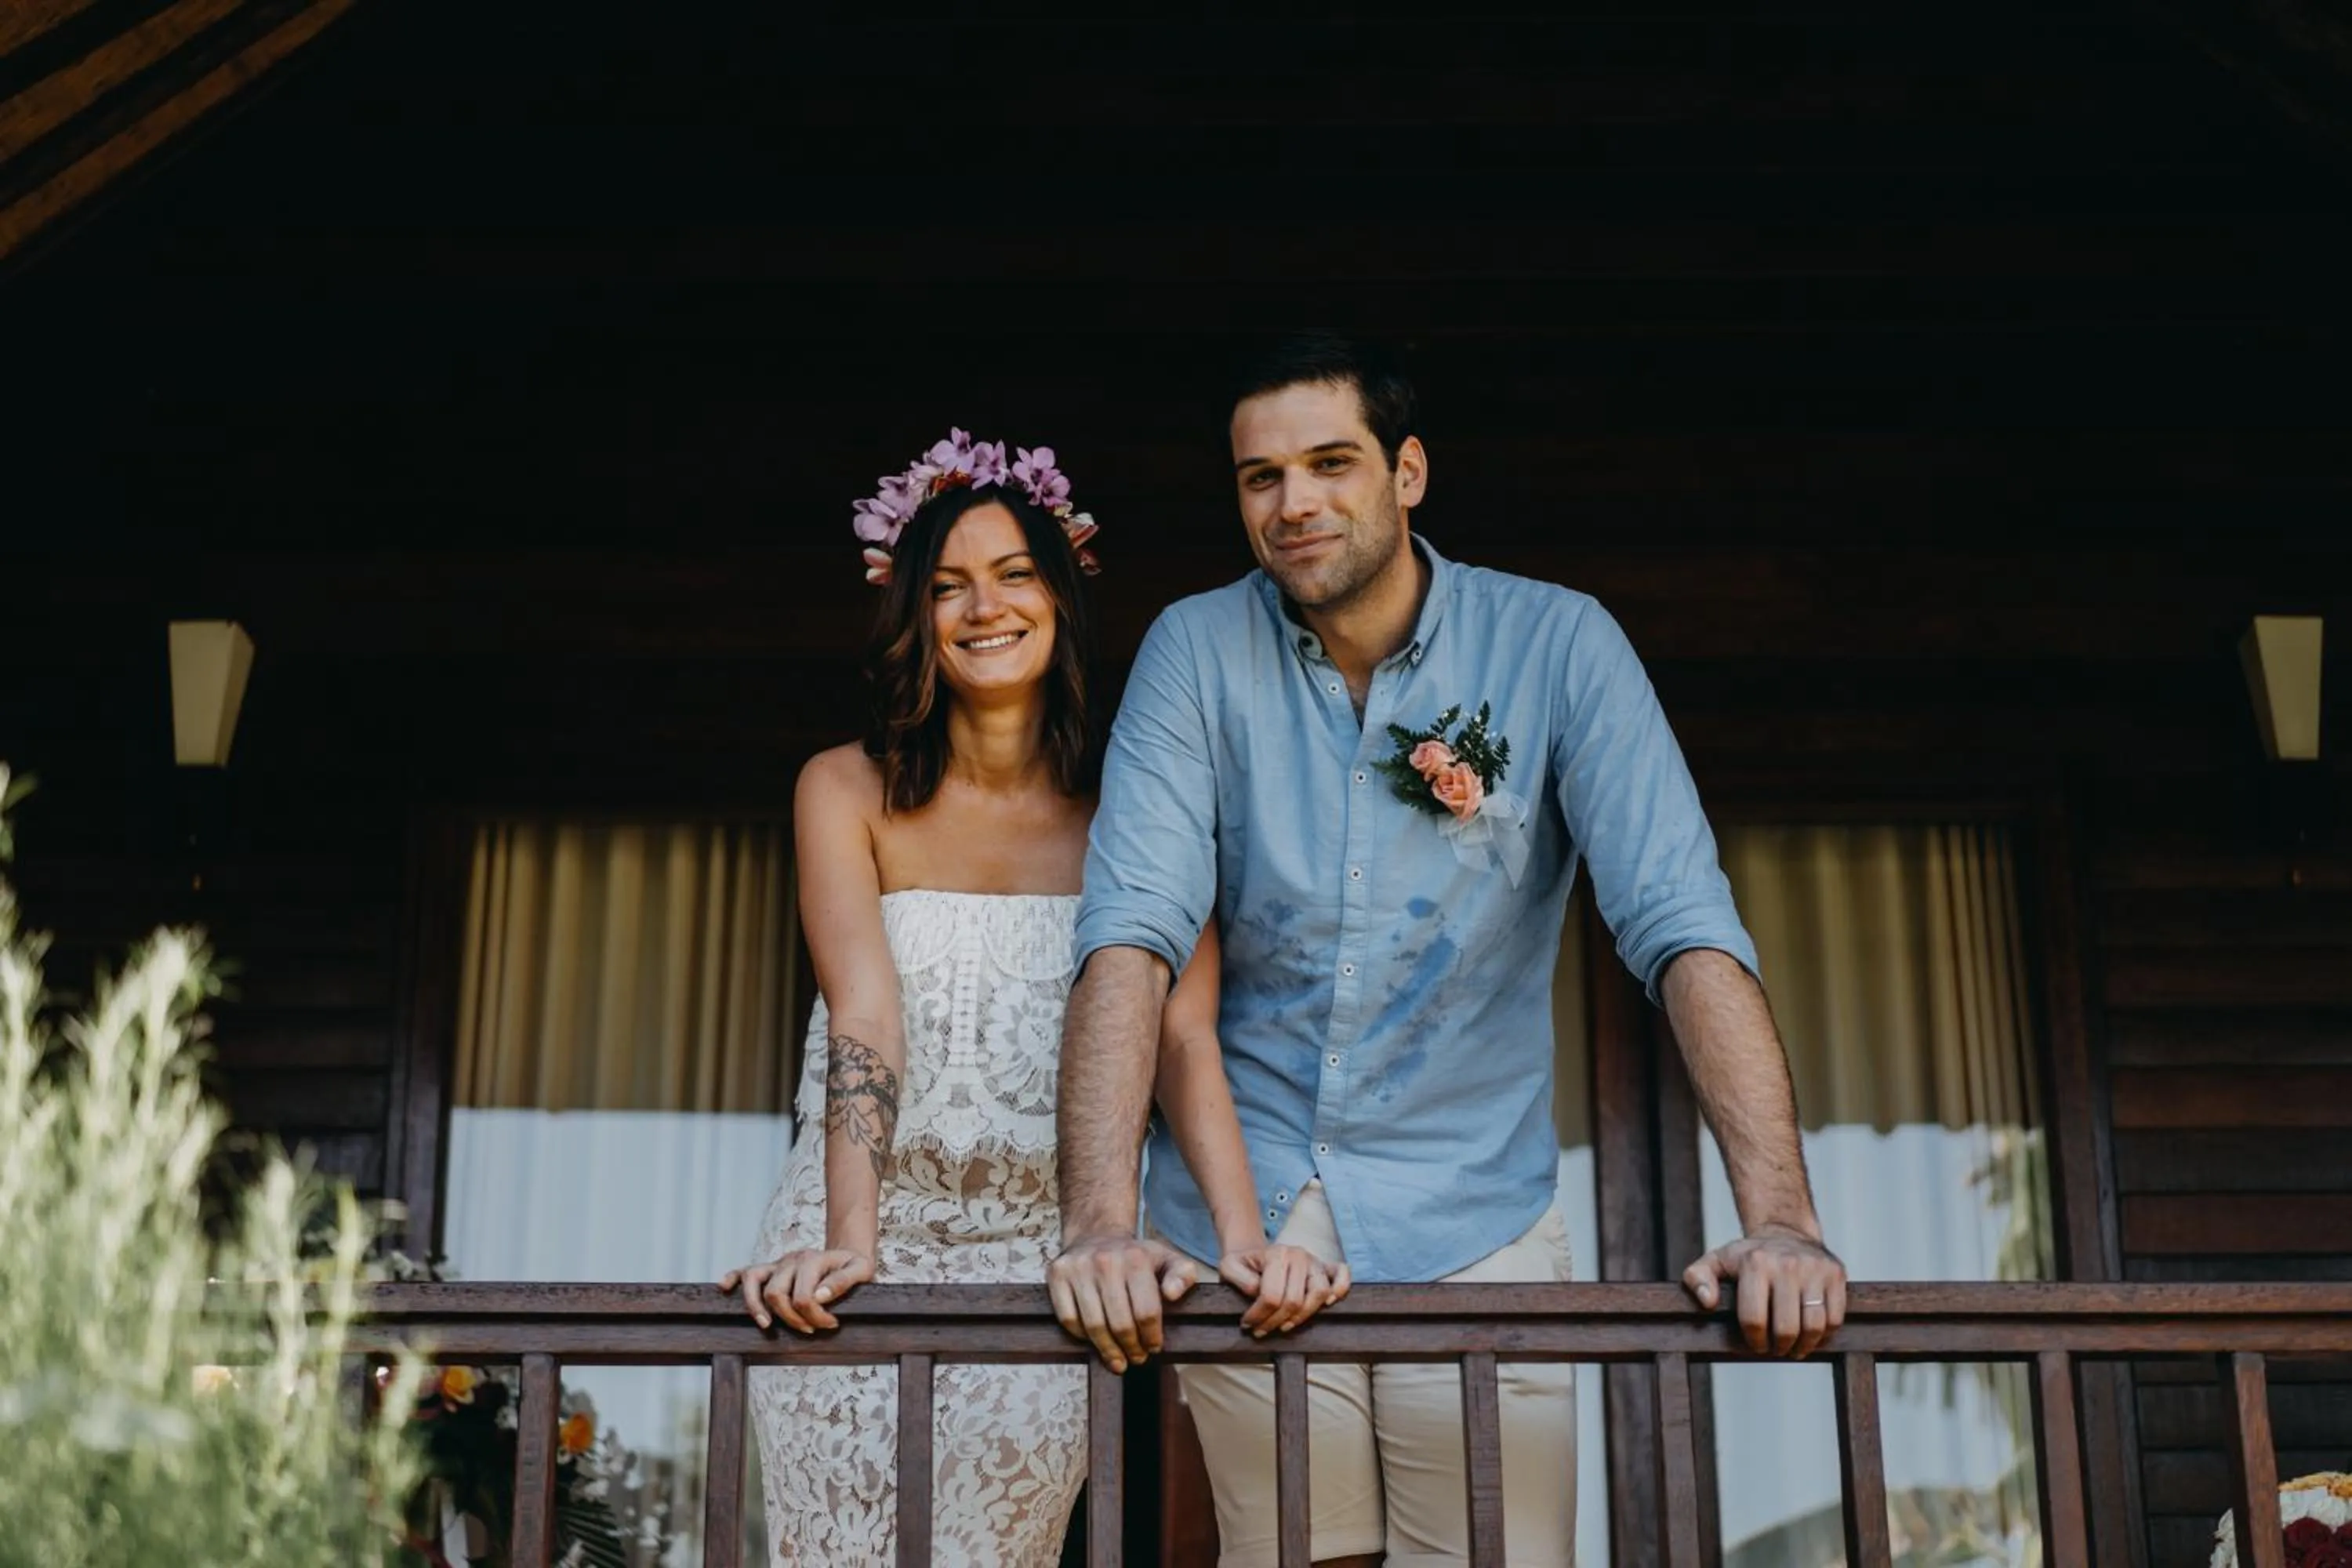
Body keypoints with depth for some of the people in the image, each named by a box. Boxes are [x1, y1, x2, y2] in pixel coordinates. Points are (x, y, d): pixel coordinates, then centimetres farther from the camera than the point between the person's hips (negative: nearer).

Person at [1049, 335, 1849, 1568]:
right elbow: (1131, 930, -15)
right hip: (1242, 1205, 1)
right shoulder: (1196, 653, -4)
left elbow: (1682, 923, -15)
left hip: (1475, 1211, 0)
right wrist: (1099, 1220, -29)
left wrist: (1780, 1220, -27)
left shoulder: (1556, 645, -7)